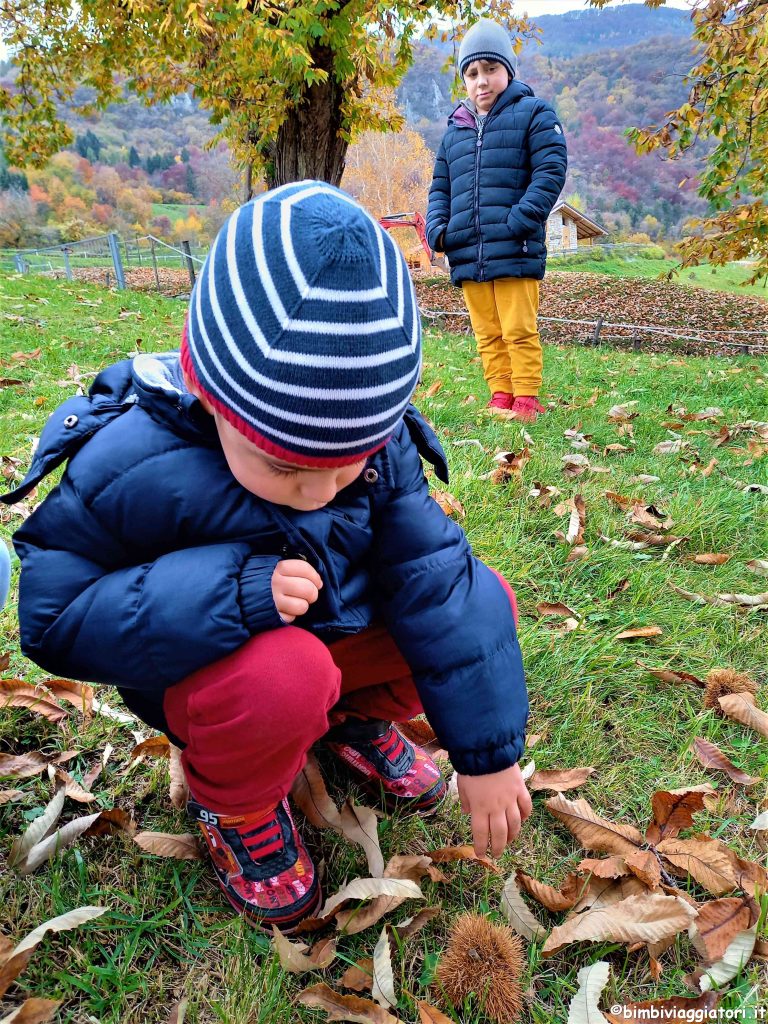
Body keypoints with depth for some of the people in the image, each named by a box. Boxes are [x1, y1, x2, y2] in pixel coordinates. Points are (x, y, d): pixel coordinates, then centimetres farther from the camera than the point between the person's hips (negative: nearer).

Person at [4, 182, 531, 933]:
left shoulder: (376, 443, -16)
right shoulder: (131, 469, -28)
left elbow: (433, 577, -15)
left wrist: (488, 750, -13)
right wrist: (232, 595, -40)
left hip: (332, 630, 5)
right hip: (198, 672, -4)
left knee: (483, 597, -11)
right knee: (284, 673, -39)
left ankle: (353, 717, 12)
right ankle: (230, 802, -3)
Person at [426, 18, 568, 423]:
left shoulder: (532, 113, 4)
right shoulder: (454, 130, 20)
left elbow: (550, 173, -6)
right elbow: (440, 188, 22)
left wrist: (518, 222, -17)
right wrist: (437, 229, 3)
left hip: (515, 252, -5)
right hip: (467, 254, 5)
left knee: (518, 330, -4)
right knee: (487, 335, 9)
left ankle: (526, 401, 4)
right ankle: (500, 398, 18)